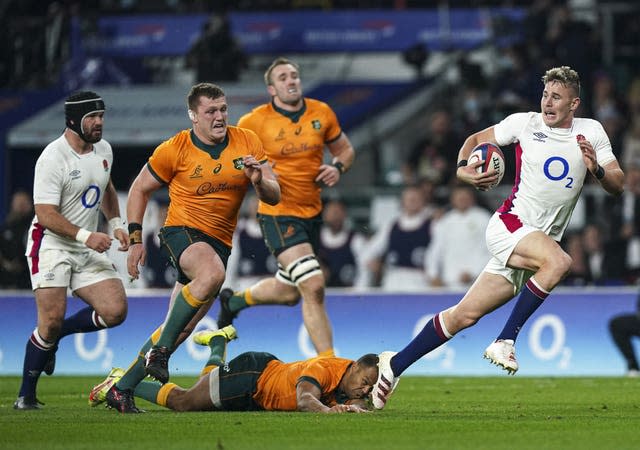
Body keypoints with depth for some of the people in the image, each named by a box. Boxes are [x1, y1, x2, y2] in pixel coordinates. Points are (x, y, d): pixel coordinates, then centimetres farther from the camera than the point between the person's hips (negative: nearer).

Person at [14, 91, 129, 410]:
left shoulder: (103, 150, 7)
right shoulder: (53, 158, -18)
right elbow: (45, 214, -21)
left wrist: (116, 224, 14)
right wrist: (85, 236, -29)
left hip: (88, 251, 7)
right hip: (51, 245, -7)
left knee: (115, 311, -9)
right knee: (52, 319, -15)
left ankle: (53, 335, 14)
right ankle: (26, 396, 0)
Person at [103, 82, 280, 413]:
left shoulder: (247, 142, 1)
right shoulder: (175, 149, -5)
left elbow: (274, 197, 2)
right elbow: (140, 189, 6)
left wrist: (259, 181, -21)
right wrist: (135, 239, 0)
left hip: (220, 243, 4)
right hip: (181, 233, -4)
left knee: (182, 328, 1)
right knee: (212, 274, -38)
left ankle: (122, 389, 13)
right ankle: (160, 349, -28)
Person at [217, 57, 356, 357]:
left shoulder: (322, 113, 1)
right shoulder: (254, 122, -10)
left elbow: (345, 149, 15)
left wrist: (337, 167, -7)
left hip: (312, 212, 6)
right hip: (278, 214, -6)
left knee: (288, 292, 19)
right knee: (313, 286, -20)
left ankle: (234, 300, 48)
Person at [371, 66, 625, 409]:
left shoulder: (591, 131, 7)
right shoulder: (524, 123, 1)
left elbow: (618, 185, 5)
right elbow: (477, 140, 15)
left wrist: (597, 169, -17)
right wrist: (463, 168, -5)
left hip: (543, 239, 3)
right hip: (508, 225, -3)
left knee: (464, 316, 3)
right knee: (558, 261, -34)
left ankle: (395, 365, 15)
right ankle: (505, 341, -25)